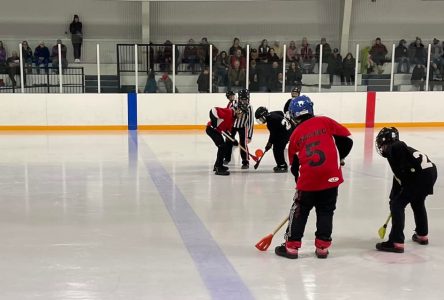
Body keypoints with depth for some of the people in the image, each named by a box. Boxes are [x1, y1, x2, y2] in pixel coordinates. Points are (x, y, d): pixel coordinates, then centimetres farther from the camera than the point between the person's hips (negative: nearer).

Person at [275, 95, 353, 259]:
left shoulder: (295, 135, 8)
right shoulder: (326, 122, 5)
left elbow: (294, 164, 14)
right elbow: (346, 140, 4)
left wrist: (299, 182, 26)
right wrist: (338, 158, 19)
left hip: (308, 180, 0)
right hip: (330, 177, 1)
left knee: (299, 211, 14)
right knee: (326, 212, 15)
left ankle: (291, 246, 17)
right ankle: (322, 247, 17)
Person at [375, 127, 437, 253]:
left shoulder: (394, 148, -4)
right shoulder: (398, 149, 24)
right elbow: (398, 177, 29)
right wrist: (393, 197, 33)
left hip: (421, 176, -10)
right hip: (431, 172, 10)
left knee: (397, 205, -4)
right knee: (417, 203, 32)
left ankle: (396, 242, -6)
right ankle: (422, 235, 49)